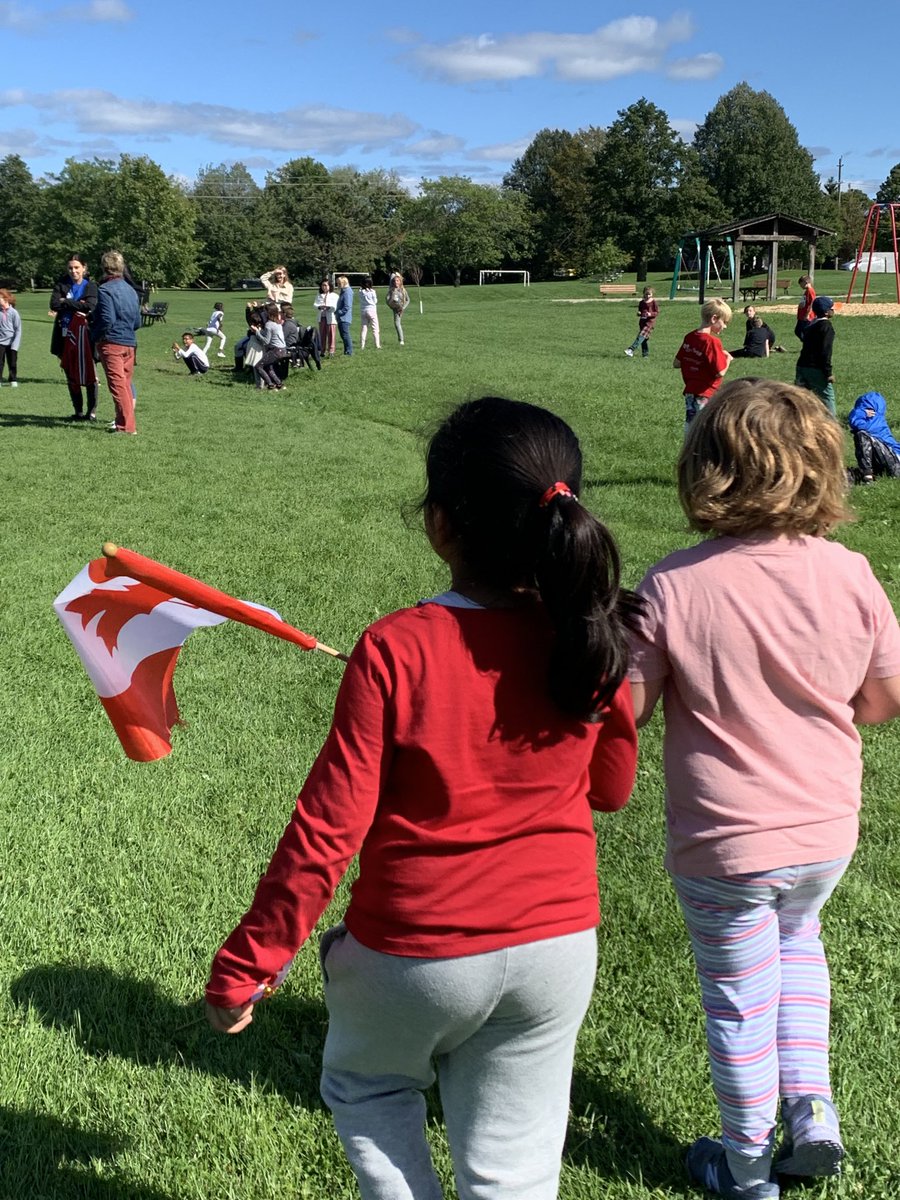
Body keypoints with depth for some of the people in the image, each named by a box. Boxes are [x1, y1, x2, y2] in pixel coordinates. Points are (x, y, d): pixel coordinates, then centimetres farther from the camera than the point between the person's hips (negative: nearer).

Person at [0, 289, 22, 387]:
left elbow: (18, 330, -5)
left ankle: (13, 380, 21)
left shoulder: (13, 313, -8)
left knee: (12, 362, 8)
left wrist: (15, 344, -10)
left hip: (11, 342, -2)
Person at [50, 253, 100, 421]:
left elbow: (90, 305, -16)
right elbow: (54, 304, -5)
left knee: (88, 374, -4)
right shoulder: (62, 284, 9)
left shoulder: (90, 286, 1)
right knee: (71, 375, 9)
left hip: (84, 333, -4)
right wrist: (77, 305, -14)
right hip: (66, 334, 4)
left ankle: (92, 412, 2)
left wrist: (65, 302, -10)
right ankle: (78, 411, 18)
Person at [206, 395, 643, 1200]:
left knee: (366, 1087, 29)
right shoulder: (591, 643, -11)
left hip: (415, 953, -3)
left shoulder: (394, 651, -22)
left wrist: (245, 967, -7)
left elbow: (328, 829, -18)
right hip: (557, 945, 3)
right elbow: (611, 787, 5)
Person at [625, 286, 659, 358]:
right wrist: (639, 313, -4)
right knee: (644, 338, 7)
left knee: (642, 336, -19)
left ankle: (631, 350, -30)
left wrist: (651, 314, -19)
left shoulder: (653, 302, -2)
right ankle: (645, 354, 15)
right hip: (642, 321, 6)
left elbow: (657, 312, -1)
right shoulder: (642, 302, 11)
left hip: (650, 321, -6)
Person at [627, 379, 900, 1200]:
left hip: (723, 844, -3)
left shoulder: (672, 587, -21)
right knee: (796, 940, 33)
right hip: (825, 833, 3)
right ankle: (810, 1105, 28)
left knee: (739, 1002, 16)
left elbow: (627, 711, -14)